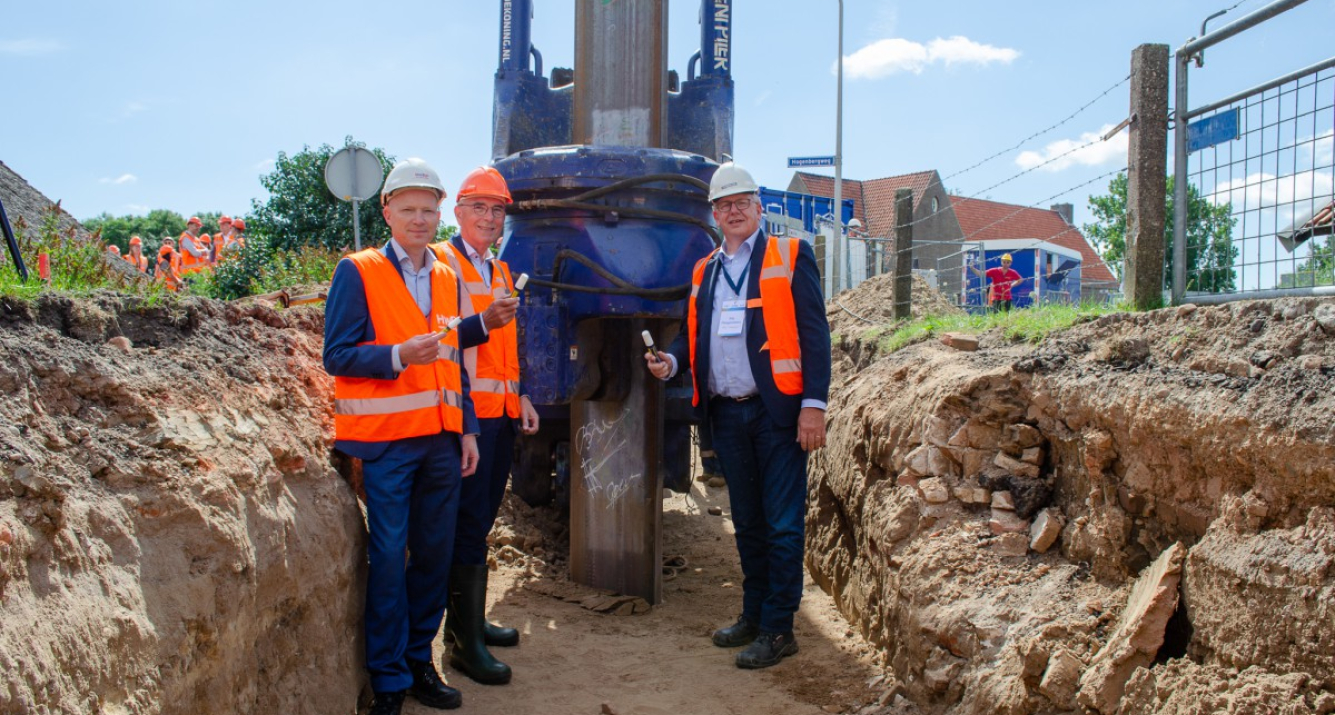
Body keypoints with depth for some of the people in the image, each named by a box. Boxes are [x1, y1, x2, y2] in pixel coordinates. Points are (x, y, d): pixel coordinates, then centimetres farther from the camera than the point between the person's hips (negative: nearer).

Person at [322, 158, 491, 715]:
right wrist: (398, 356, -24)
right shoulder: (358, 272, -3)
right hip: (384, 441, -5)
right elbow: (337, 355, -8)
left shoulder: (447, 278, 15)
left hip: (441, 440, 5)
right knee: (388, 558, -2)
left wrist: (467, 428, 13)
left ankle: (420, 662, 25)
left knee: (434, 554, 9)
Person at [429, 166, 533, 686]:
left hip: (502, 413, 8)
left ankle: (472, 620, 23)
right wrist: (483, 321, -24)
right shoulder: (441, 262, -5)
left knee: (482, 519, 13)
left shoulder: (500, 270, 20)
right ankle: (464, 642, 2)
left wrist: (520, 395, 17)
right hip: (465, 412, -8)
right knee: (469, 523, -6)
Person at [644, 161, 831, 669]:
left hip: (777, 411, -5)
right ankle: (753, 614, 27)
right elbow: (693, 333, 18)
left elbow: (814, 334, -6)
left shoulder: (790, 256, 0)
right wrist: (671, 360, -5)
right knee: (747, 522, 15)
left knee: (782, 523, 0)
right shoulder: (703, 271, 15)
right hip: (726, 414, 5)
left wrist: (814, 404, -14)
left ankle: (778, 628, 9)